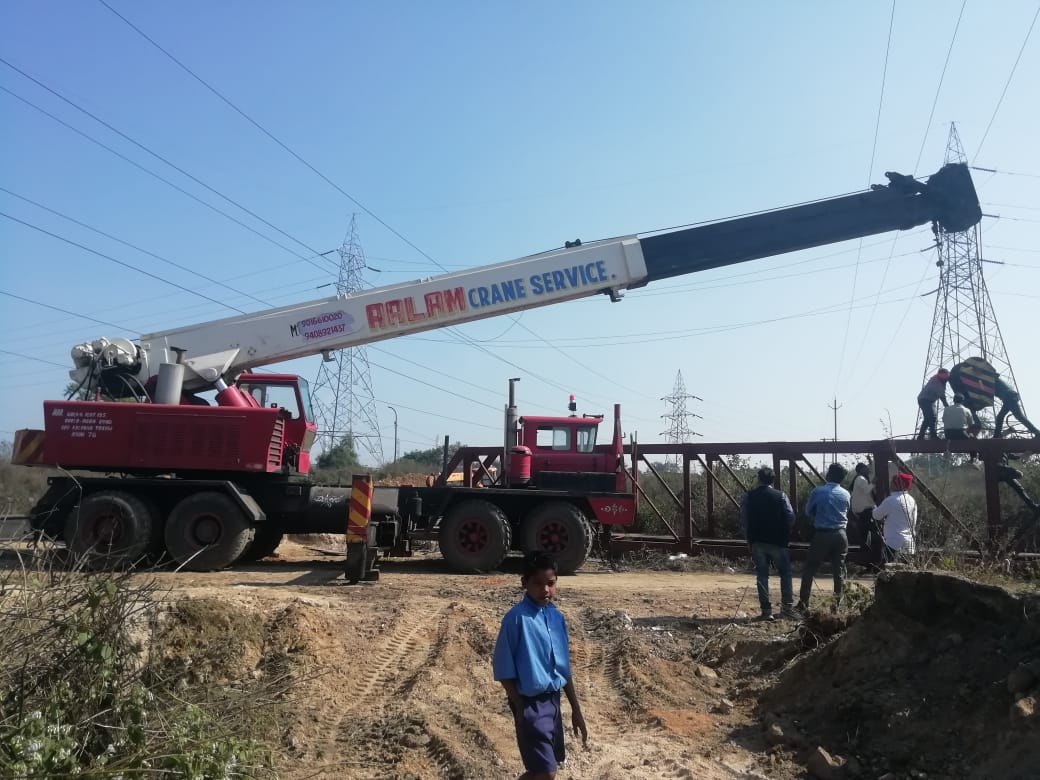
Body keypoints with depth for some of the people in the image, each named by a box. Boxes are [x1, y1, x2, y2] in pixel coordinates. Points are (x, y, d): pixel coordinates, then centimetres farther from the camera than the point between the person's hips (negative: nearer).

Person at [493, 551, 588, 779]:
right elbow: (503, 670, -13)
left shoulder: (557, 617, 3)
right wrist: (520, 708, -12)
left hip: (553, 700, 7)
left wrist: (576, 709, 12)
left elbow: (564, 668, 11)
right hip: (530, 703, -7)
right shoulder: (516, 618, -17)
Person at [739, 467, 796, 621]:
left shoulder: (748, 497, -2)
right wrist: (785, 537, 7)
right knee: (785, 573, 14)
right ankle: (787, 606, 12)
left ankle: (766, 610, 5)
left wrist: (749, 538, 8)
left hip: (757, 542, 1)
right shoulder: (780, 496, -5)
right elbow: (790, 517, -7)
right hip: (777, 542, -1)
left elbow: (743, 520, -2)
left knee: (762, 575, 7)